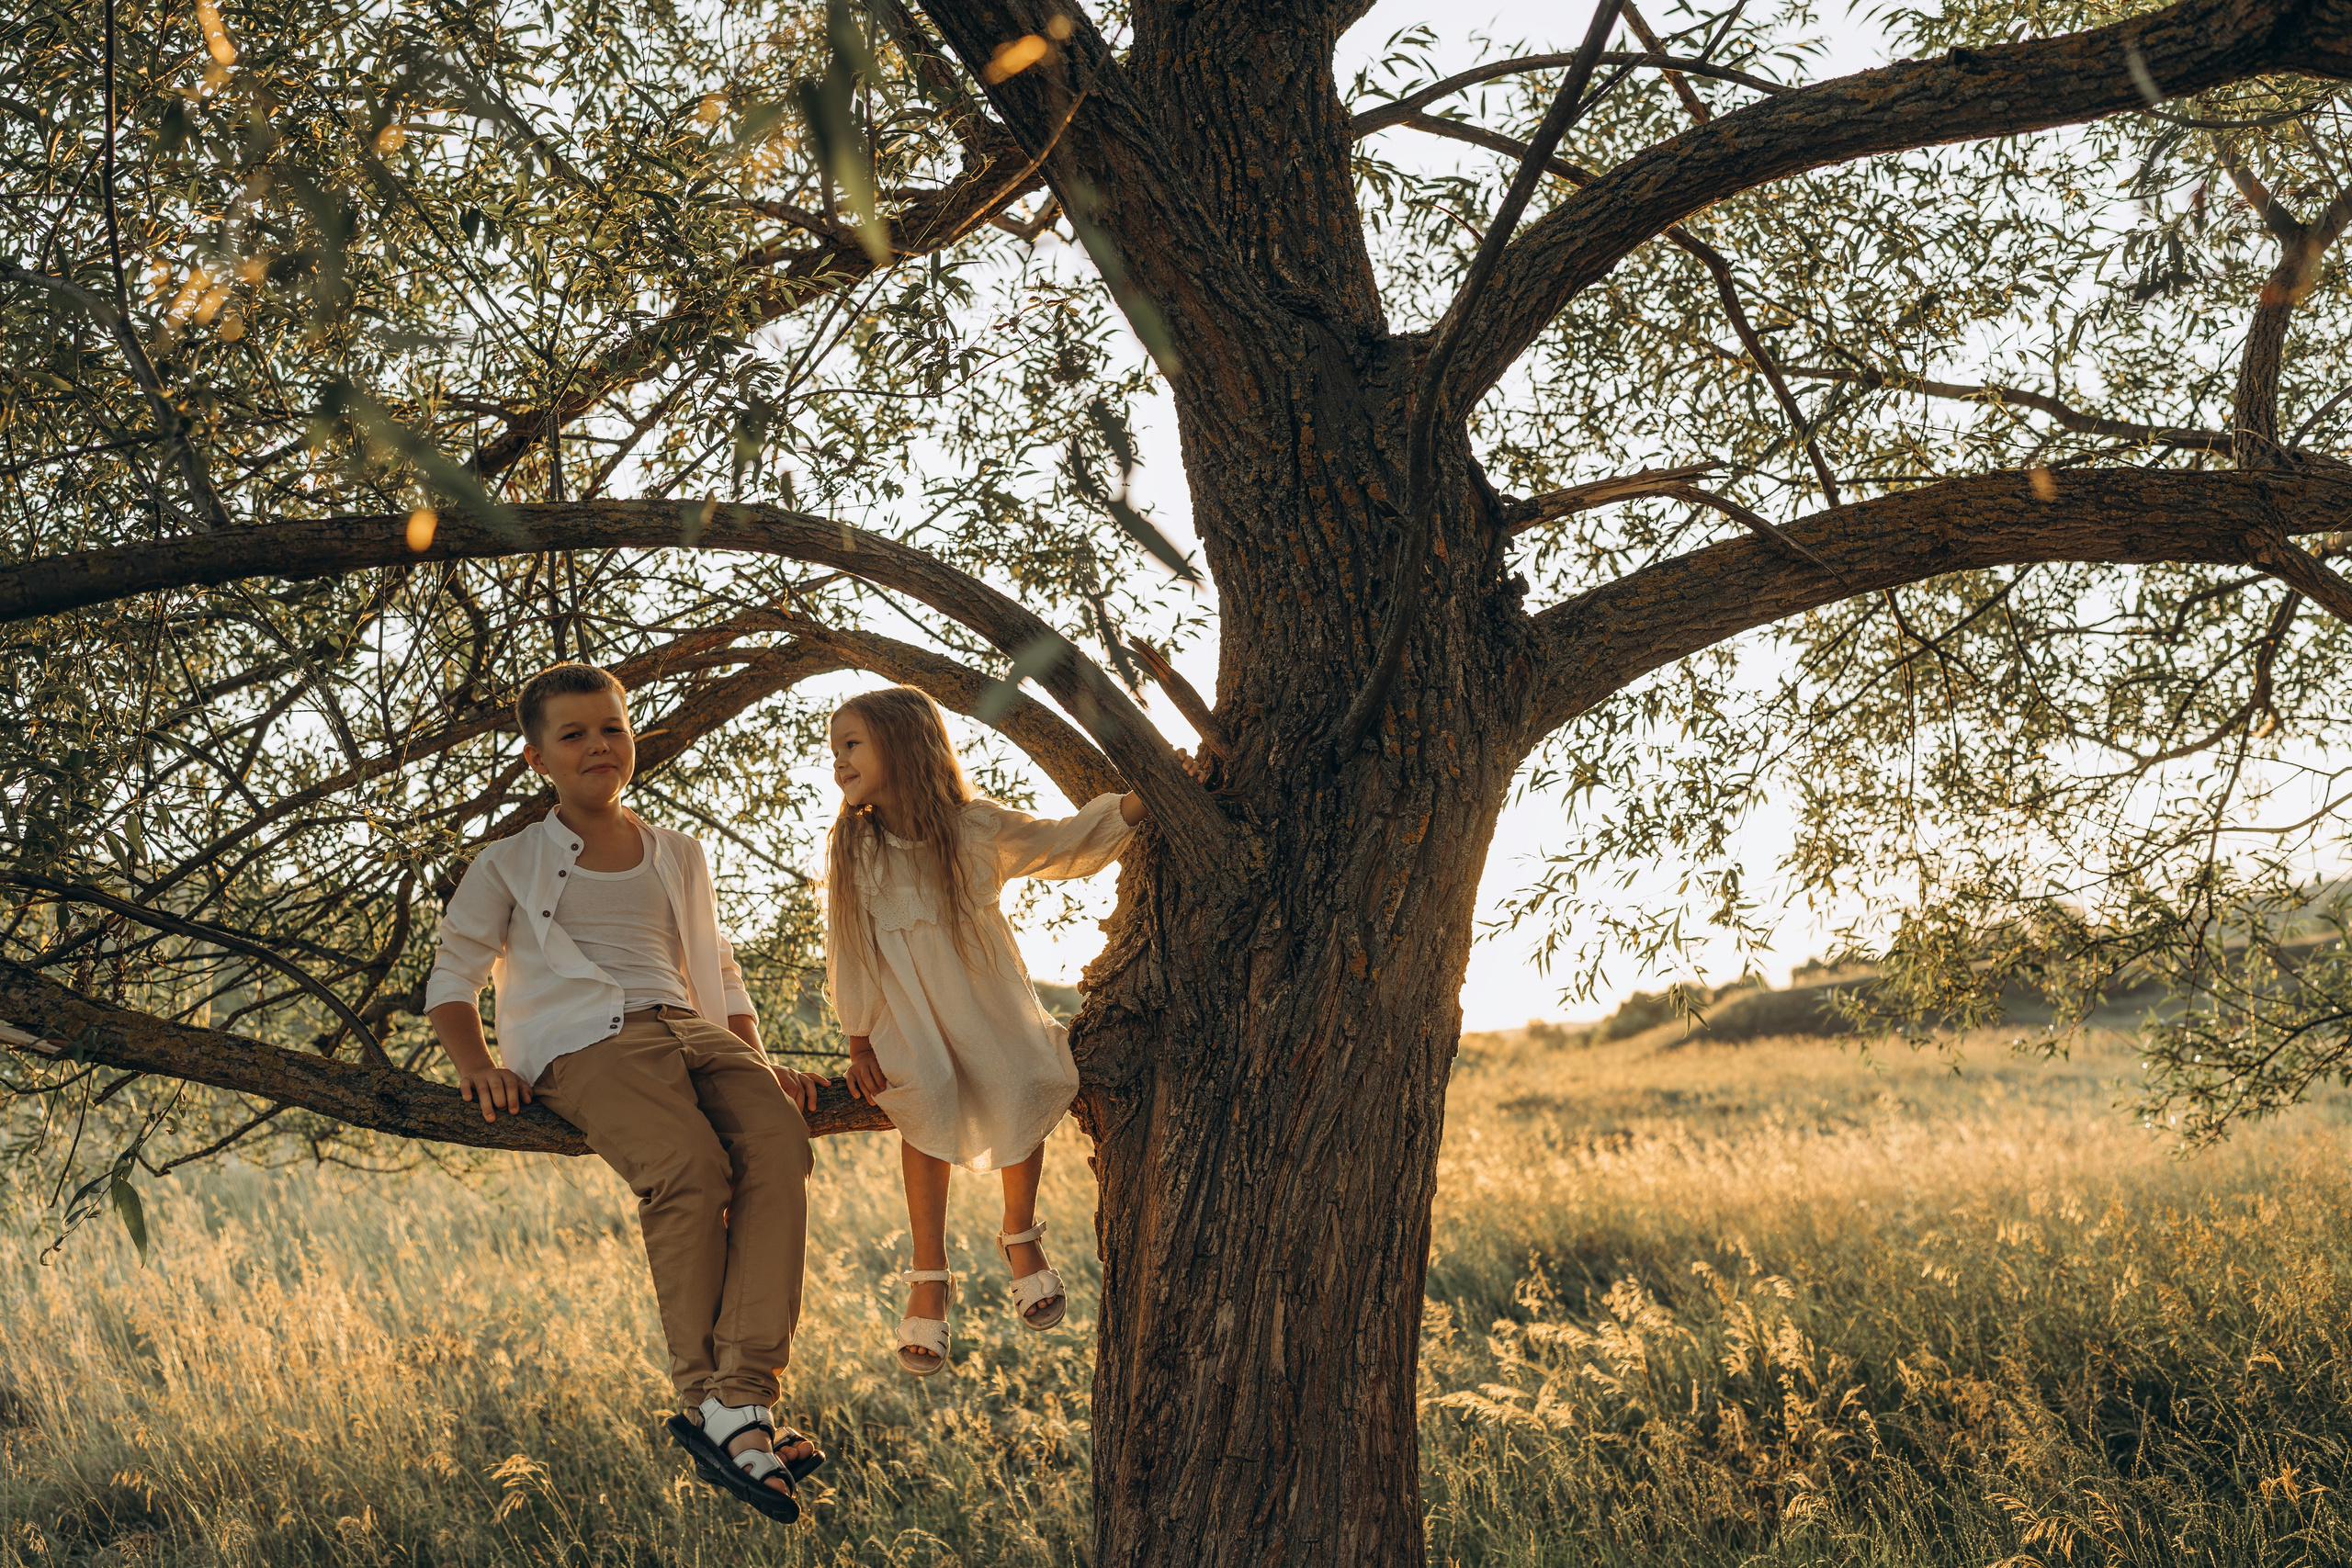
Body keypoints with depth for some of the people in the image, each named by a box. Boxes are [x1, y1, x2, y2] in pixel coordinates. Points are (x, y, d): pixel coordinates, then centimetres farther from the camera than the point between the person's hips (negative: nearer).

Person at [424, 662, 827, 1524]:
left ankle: (742, 1396, -39)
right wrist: (475, 1064, -6)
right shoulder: (510, 865, 17)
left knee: (778, 1141, -31)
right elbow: (452, 979, 14)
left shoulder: (680, 856, 28)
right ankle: (704, 1396, -30)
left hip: (691, 1029, 4)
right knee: (689, 1165, -36)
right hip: (587, 1044, -4)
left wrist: (760, 1063, 14)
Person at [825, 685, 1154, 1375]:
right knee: (926, 1095, -29)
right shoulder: (852, 849, -5)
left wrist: (1141, 802, -3)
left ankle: (1020, 1236, 4)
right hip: (907, 1013, 0)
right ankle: (929, 1280, -19)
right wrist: (860, 1039, 0)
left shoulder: (977, 827, -7)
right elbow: (848, 949, 1)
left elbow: (1060, 842, 6)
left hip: (990, 1001, 0)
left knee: (1021, 1088, -25)